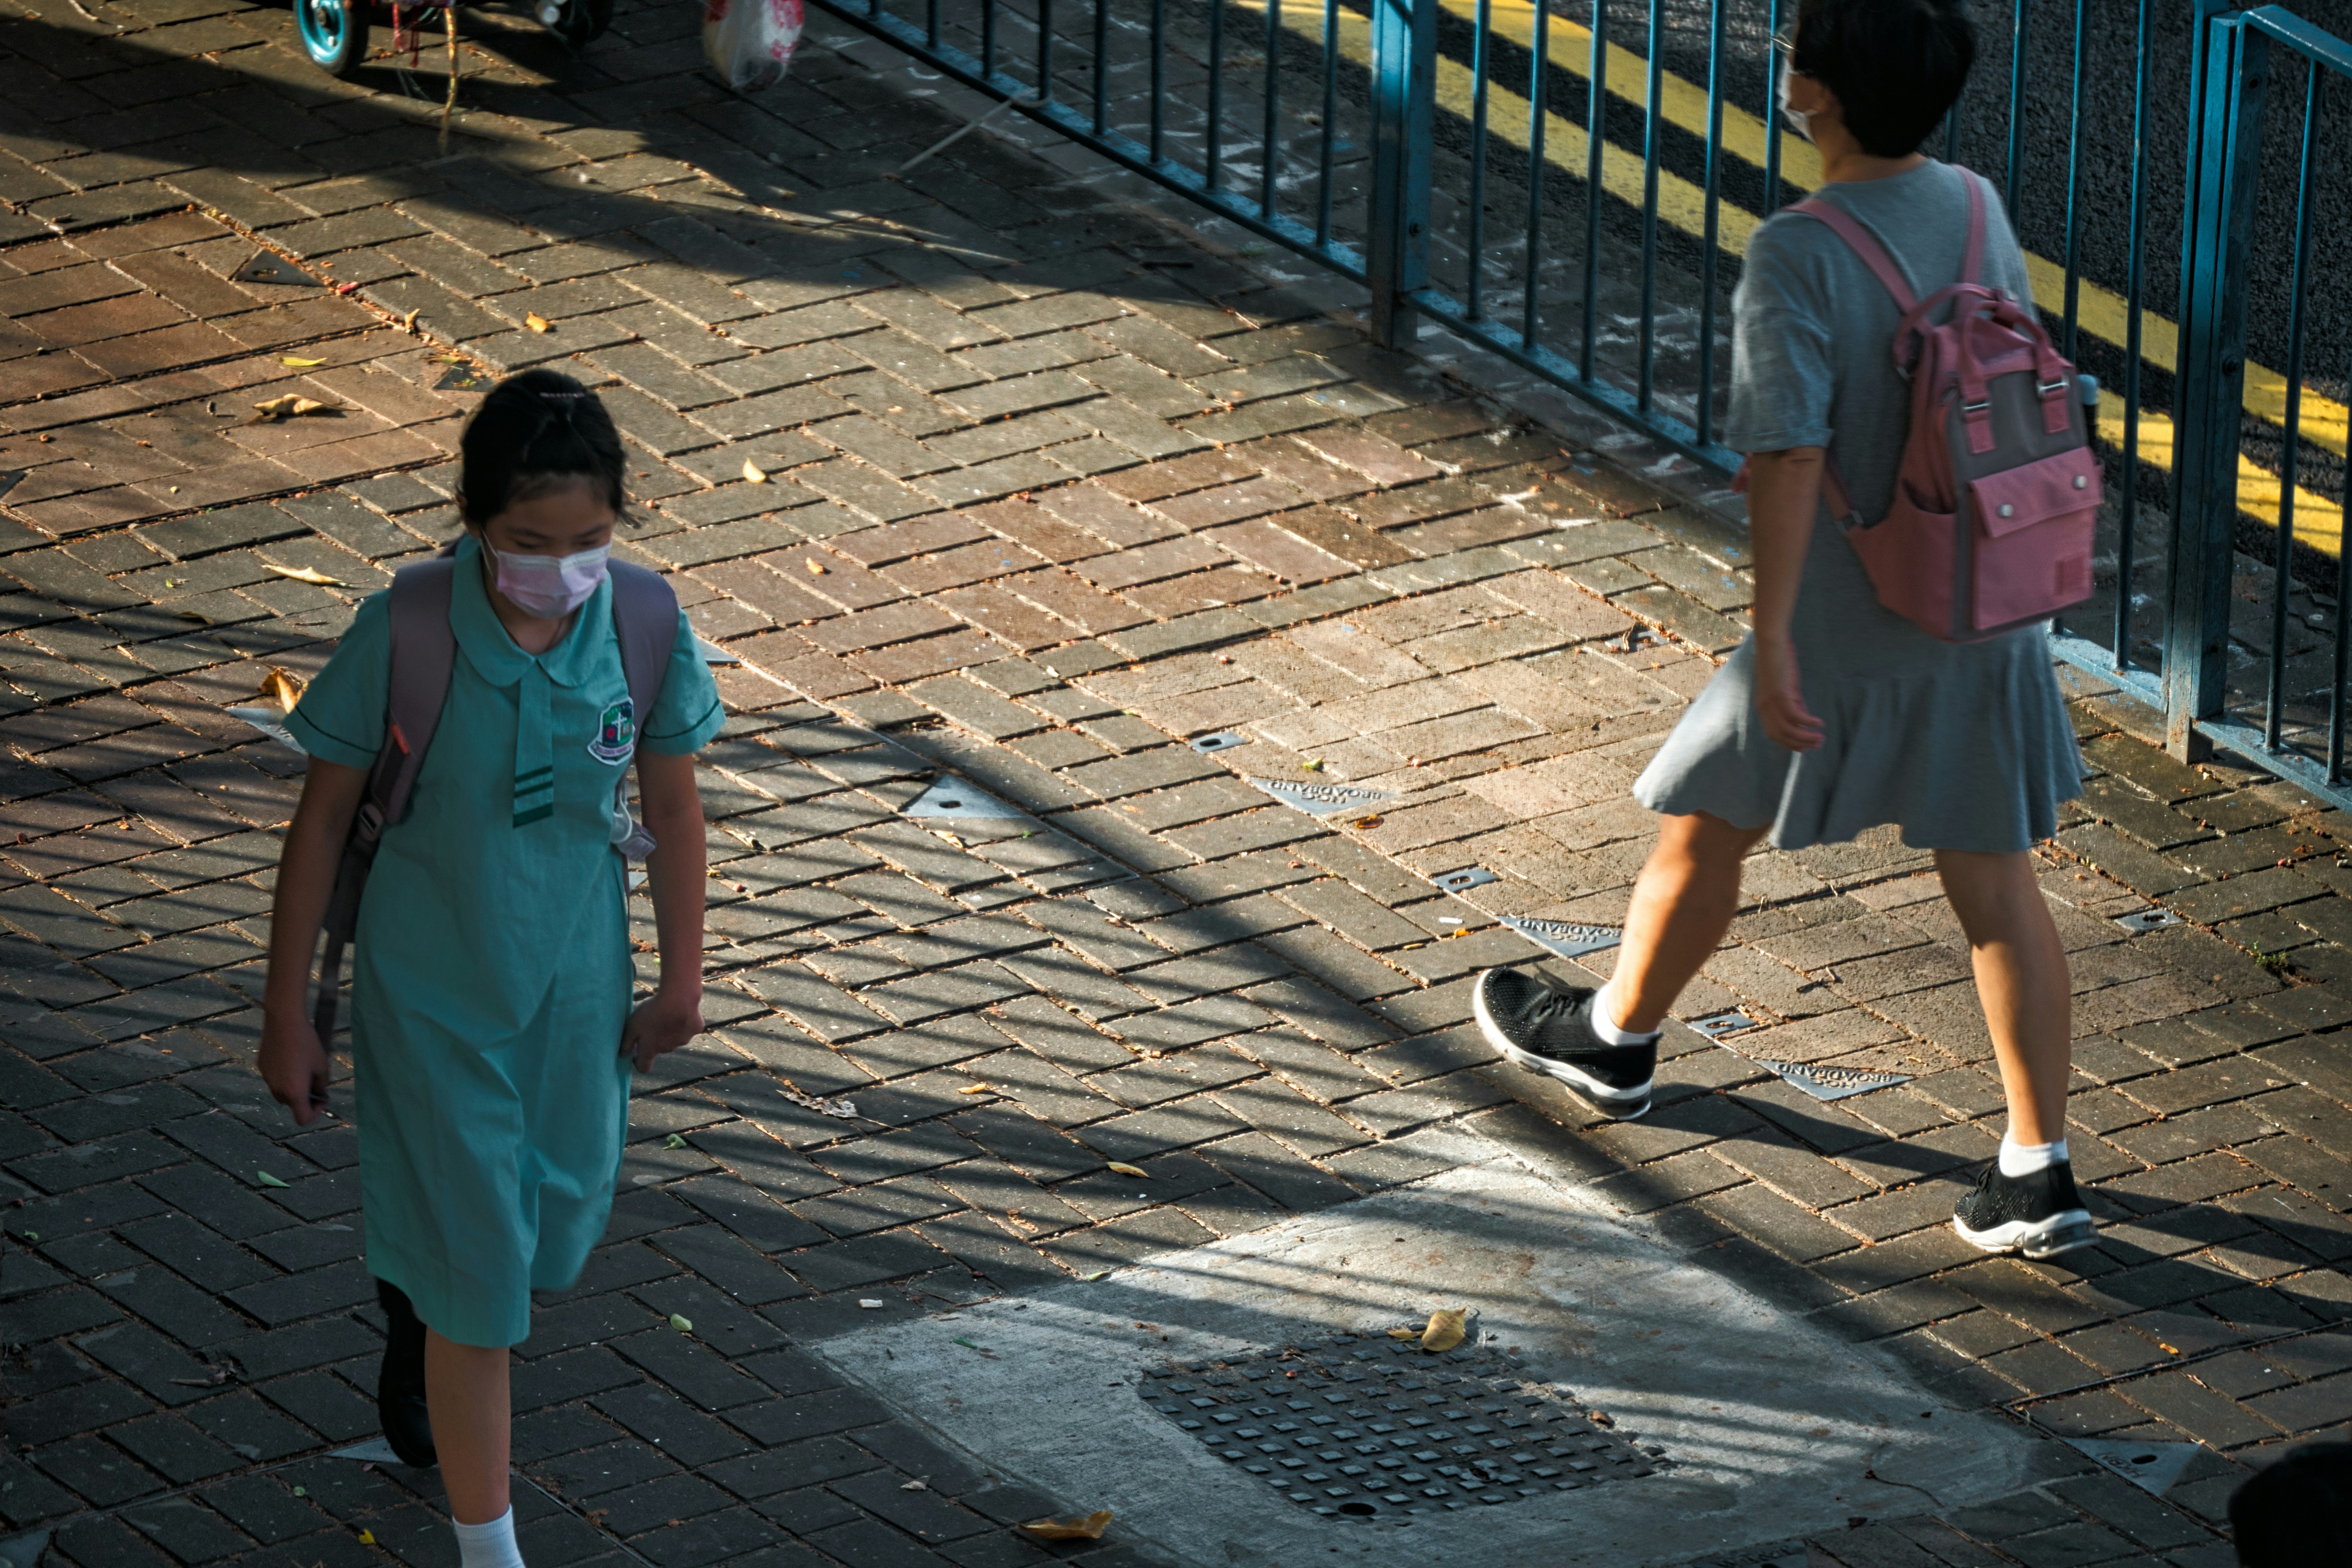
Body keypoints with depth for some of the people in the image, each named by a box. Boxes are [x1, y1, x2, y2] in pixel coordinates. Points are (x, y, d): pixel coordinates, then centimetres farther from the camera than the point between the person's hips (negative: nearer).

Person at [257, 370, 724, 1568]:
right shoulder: (406, 635, -23)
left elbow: (672, 809, 0)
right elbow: (324, 816, -12)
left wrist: (682, 979, 9)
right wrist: (286, 1012, -6)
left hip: (575, 984, 4)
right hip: (431, 991, -4)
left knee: (556, 1232, 23)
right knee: (477, 1284, -1)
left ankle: (413, 1306, 58)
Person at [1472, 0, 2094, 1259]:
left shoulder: (1798, 258, -22)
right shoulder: (1975, 210, -1)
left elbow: (1789, 459, -25)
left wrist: (1773, 641, -22)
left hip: (1849, 634, -6)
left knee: (1706, 827, 18)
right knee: (1994, 884, 10)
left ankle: (1614, 1037, 40)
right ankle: (2038, 1172, 10)